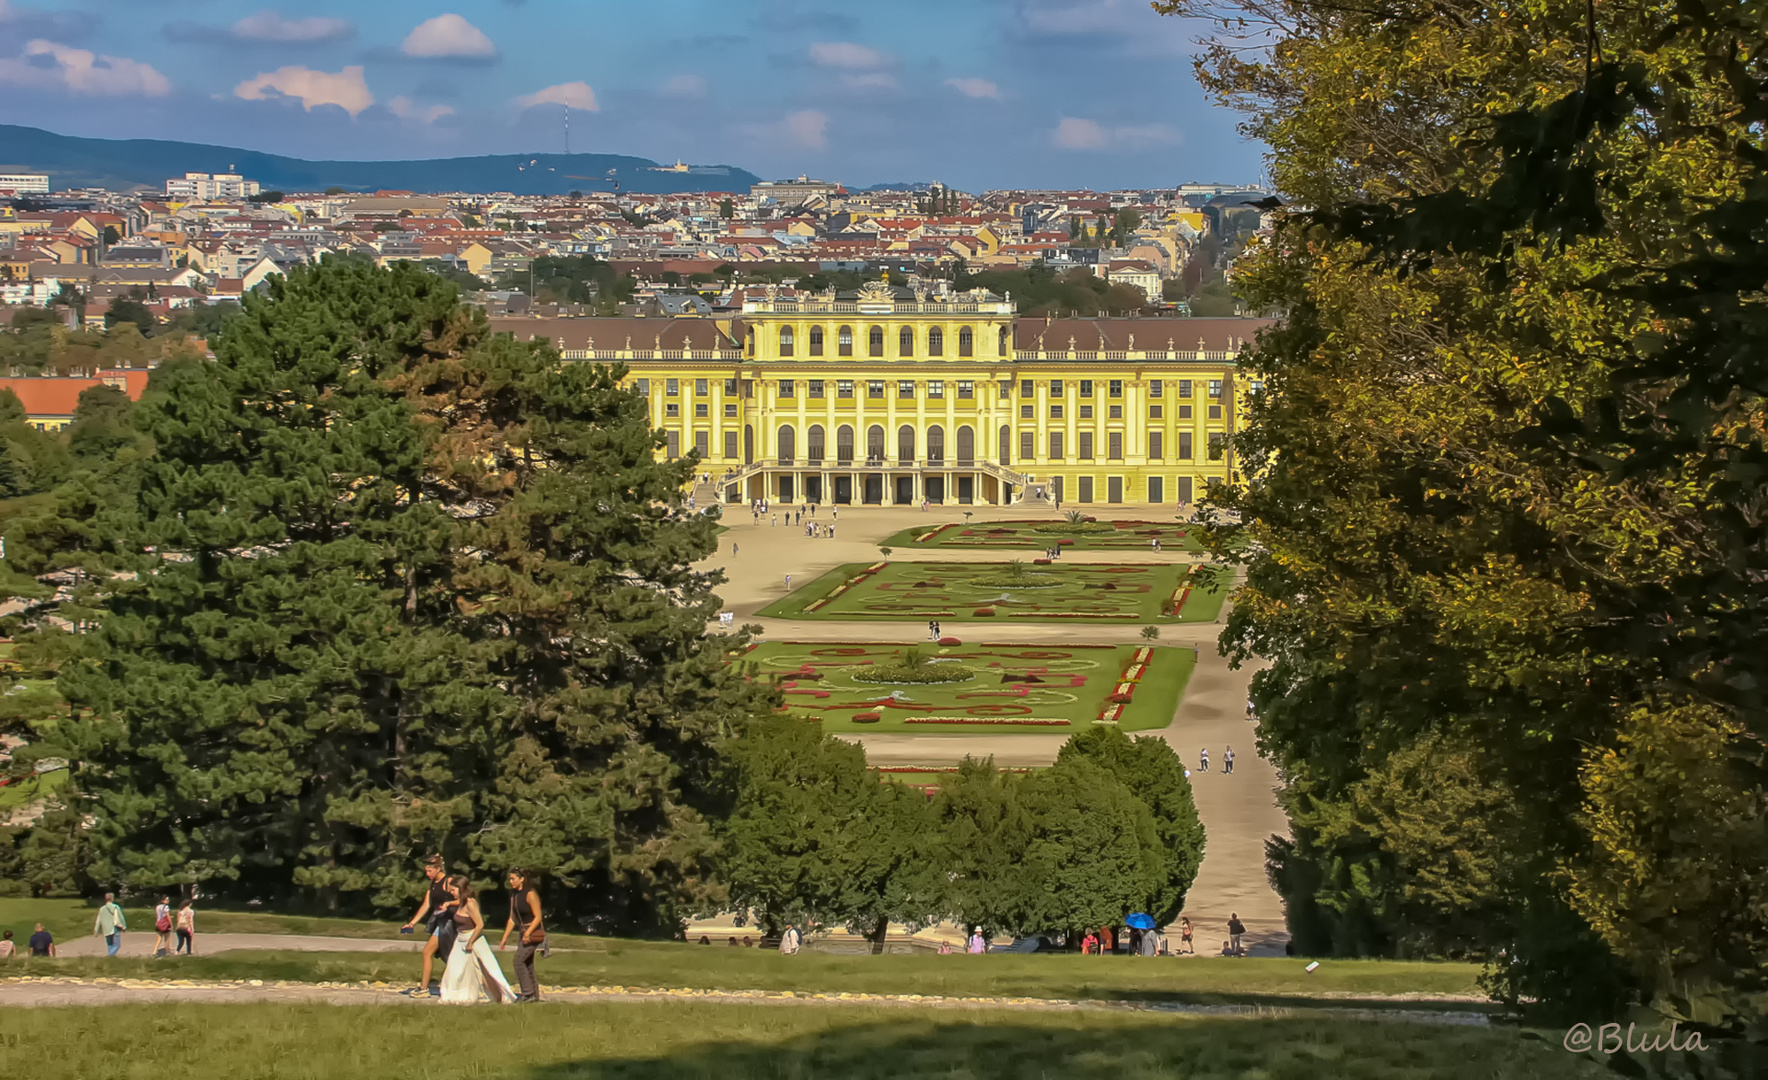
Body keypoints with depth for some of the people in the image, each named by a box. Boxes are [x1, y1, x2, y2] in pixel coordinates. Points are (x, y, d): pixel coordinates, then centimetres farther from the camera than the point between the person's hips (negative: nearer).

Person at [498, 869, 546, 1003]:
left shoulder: (530, 894, -16)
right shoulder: (514, 895, 9)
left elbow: (538, 917, -17)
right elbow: (512, 919, 14)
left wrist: (528, 933, -27)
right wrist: (504, 938, 13)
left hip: (534, 932, -8)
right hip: (524, 932, 8)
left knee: (519, 960, -14)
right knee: (527, 965, 8)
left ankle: (528, 994, -10)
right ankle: (534, 995, 13)